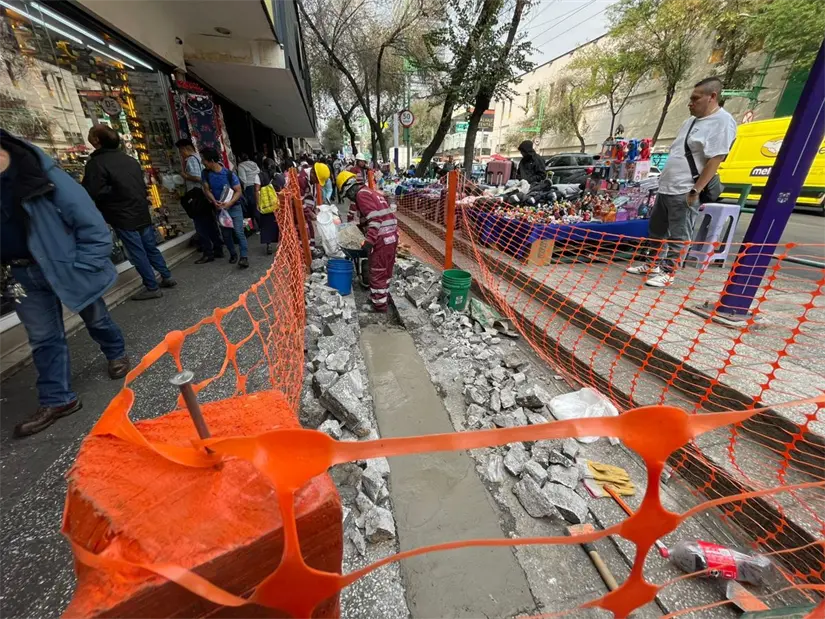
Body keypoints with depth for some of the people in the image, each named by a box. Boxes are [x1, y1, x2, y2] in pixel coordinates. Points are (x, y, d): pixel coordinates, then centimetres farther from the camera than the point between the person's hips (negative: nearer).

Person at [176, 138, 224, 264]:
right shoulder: (199, 158, 18)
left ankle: (208, 253, -3)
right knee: (210, 225, 10)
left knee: (201, 227, -6)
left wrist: (185, 176, -5)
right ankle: (218, 250, 13)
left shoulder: (191, 159, -10)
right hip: (204, 195, 9)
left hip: (195, 197, -9)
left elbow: (197, 177, -21)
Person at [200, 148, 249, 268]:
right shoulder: (206, 173, -3)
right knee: (226, 233, 10)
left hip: (234, 206, -5)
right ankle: (233, 254, 25)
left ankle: (244, 257, -16)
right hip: (219, 207, 5)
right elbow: (207, 190, 1)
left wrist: (229, 203, -26)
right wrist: (214, 201, -18)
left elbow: (238, 191, -13)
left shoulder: (229, 174, -16)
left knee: (239, 232, -15)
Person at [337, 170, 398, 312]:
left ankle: (379, 303, 11)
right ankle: (383, 295, 33)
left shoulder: (361, 194, -8)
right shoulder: (370, 192, 21)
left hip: (382, 238, -9)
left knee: (377, 271, 2)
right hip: (392, 235, 9)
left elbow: (375, 218, -20)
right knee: (386, 269, 19)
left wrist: (369, 241, -24)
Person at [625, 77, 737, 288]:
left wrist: (696, 190, -20)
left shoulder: (722, 122, -10)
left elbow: (715, 160, -16)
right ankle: (655, 264, 28)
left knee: (679, 236, -2)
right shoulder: (691, 121, 18)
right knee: (657, 229, 16)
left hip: (686, 191, -9)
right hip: (667, 187, 9)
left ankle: (668, 272, 5)